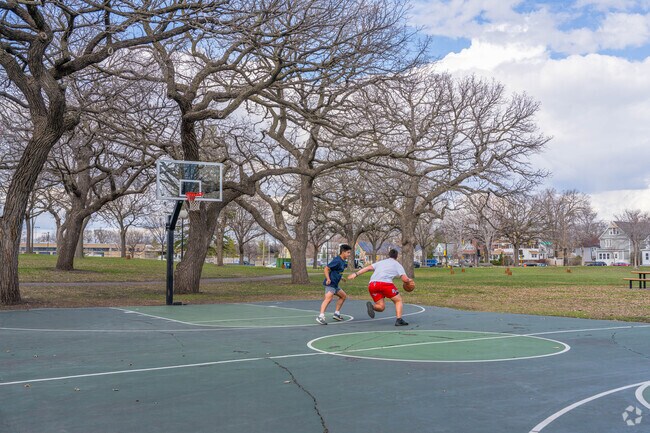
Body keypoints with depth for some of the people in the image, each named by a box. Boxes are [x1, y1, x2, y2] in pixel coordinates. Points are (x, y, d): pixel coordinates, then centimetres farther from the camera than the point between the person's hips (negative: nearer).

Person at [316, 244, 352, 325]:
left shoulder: (343, 261, 13)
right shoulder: (337, 260, -16)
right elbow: (326, 268, -19)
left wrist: (341, 278, 29)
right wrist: (328, 279, -28)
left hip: (335, 284, 11)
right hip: (330, 283, -11)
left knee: (343, 296, 23)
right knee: (329, 298, -27)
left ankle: (336, 313, 29)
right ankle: (321, 316, -37)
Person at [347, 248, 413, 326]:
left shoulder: (381, 262, 30)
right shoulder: (397, 264, 20)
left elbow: (368, 268, 16)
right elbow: (404, 279, 7)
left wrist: (356, 274, 13)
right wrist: (409, 280, 29)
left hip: (372, 284, 4)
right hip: (385, 283, -4)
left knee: (381, 307, 13)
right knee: (398, 300, 15)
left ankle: (371, 306, -19)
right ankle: (399, 319, -4)